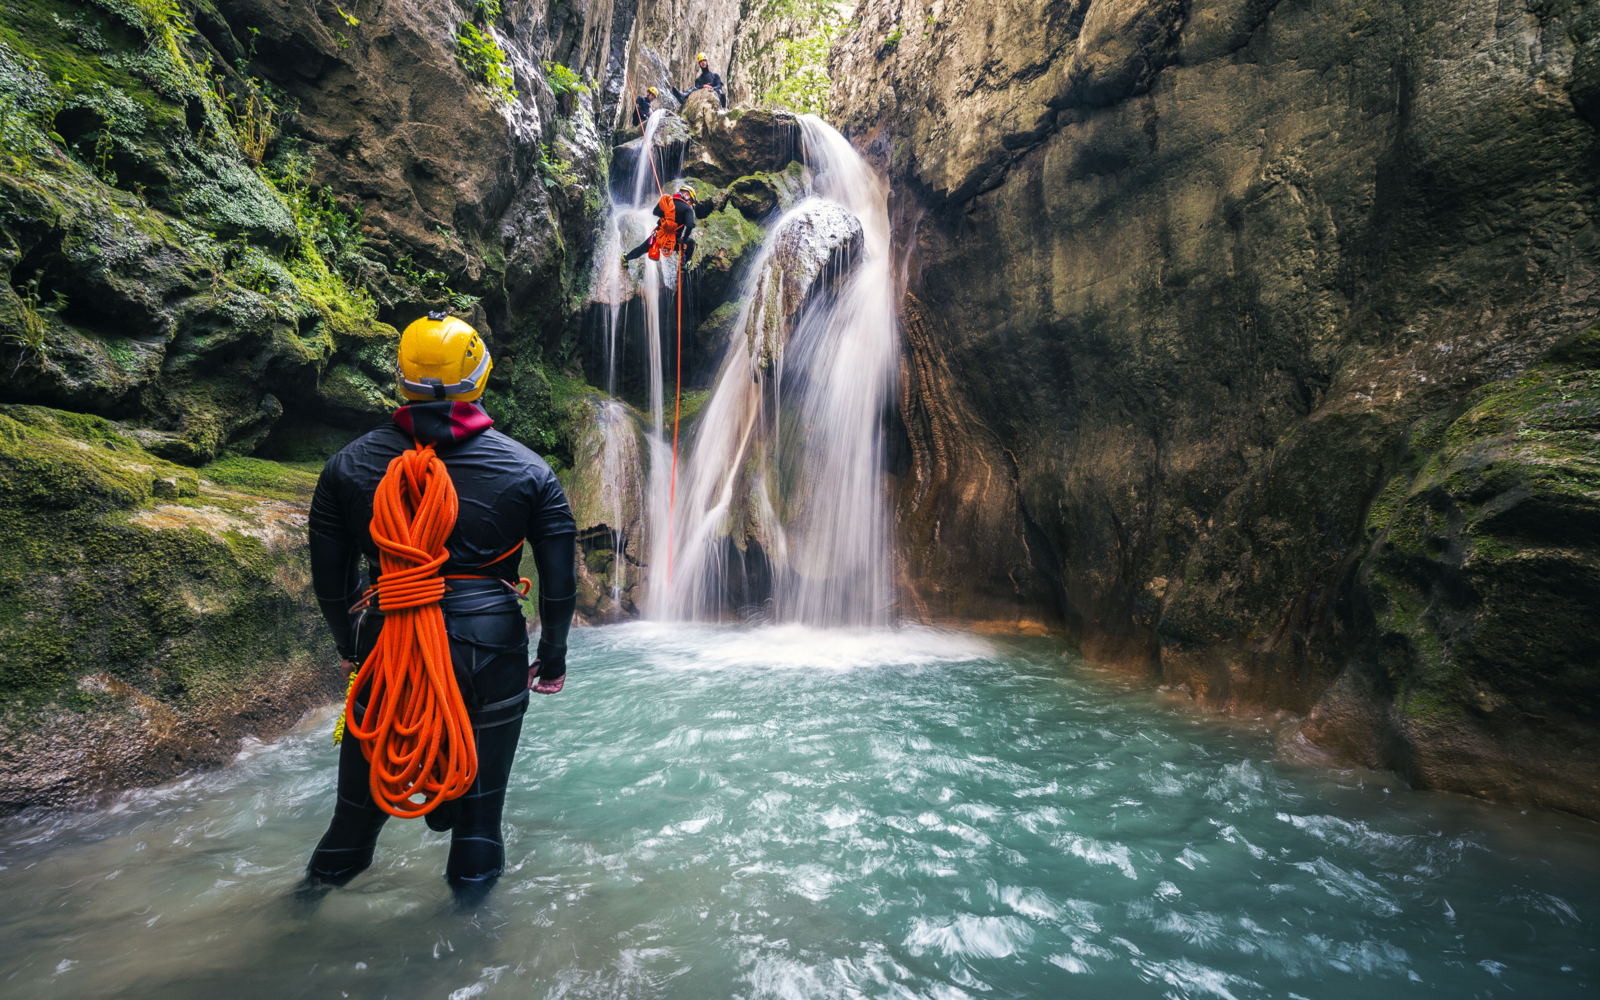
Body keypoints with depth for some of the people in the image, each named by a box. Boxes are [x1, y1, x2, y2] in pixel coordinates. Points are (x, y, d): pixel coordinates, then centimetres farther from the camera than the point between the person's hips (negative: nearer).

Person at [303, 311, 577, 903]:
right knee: (480, 792, 18)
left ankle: (327, 876, 51)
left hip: (388, 643, 2)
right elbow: (560, 580, -4)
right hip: (491, 648, -2)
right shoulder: (528, 470, -4)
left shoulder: (349, 465, 1)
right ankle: (472, 888, 37)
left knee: (366, 782, 26)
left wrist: (347, 644, 22)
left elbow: (328, 573, 8)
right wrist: (553, 656, 8)